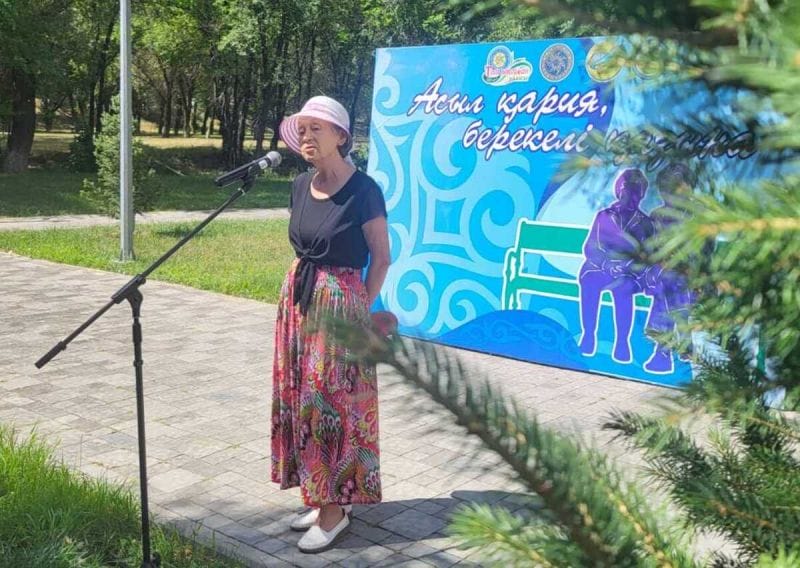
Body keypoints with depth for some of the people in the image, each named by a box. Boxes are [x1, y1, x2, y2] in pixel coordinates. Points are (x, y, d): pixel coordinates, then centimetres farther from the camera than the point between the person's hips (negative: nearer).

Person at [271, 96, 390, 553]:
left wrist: (361, 310, -8)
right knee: (301, 397, 10)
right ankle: (319, 496, 22)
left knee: (333, 400, -2)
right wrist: (303, 288, 13)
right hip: (298, 296, 7)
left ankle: (334, 509, 9)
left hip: (339, 299, -7)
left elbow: (382, 257, -8)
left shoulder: (363, 190, -14)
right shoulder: (301, 186, 6)